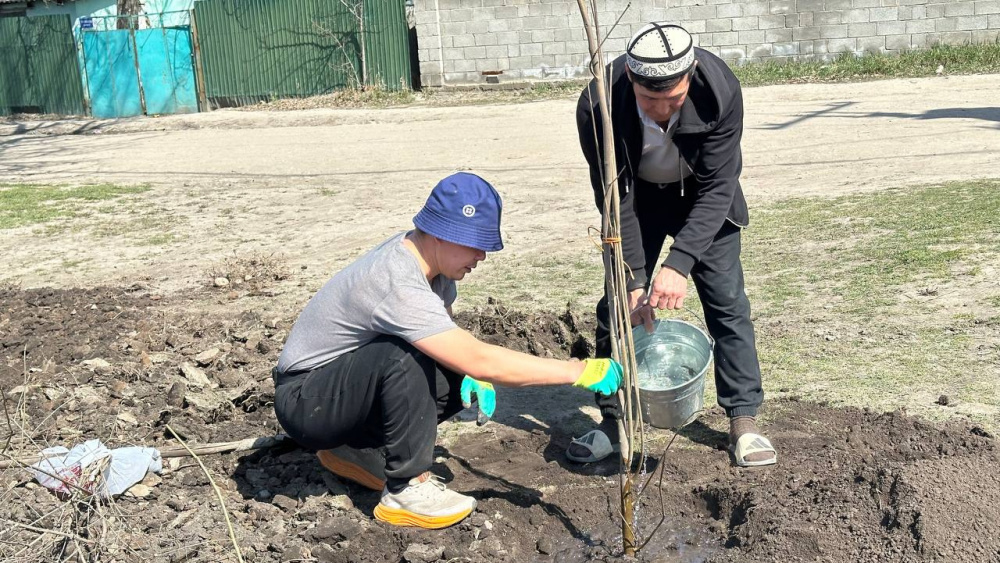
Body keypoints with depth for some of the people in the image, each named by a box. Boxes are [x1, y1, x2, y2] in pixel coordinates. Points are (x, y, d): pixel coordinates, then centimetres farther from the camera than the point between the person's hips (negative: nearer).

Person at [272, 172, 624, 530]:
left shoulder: (430, 259, -4)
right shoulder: (399, 286, -32)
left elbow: (454, 341, 10)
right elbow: (481, 361, -37)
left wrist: (472, 375, -12)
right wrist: (581, 371, -33)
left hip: (345, 383, 9)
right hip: (302, 401, -9)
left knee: (461, 381, -6)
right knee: (406, 355, -33)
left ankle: (353, 449, 9)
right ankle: (406, 489, -17)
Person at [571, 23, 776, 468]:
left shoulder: (720, 88, -35)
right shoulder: (599, 104, -34)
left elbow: (717, 188, -29)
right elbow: (615, 200, -25)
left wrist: (680, 263, -39)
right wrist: (634, 280, -27)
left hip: (702, 195, 0)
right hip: (637, 196, 0)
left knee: (727, 303, -4)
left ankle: (744, 420, 7)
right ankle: (613, 420, 13)